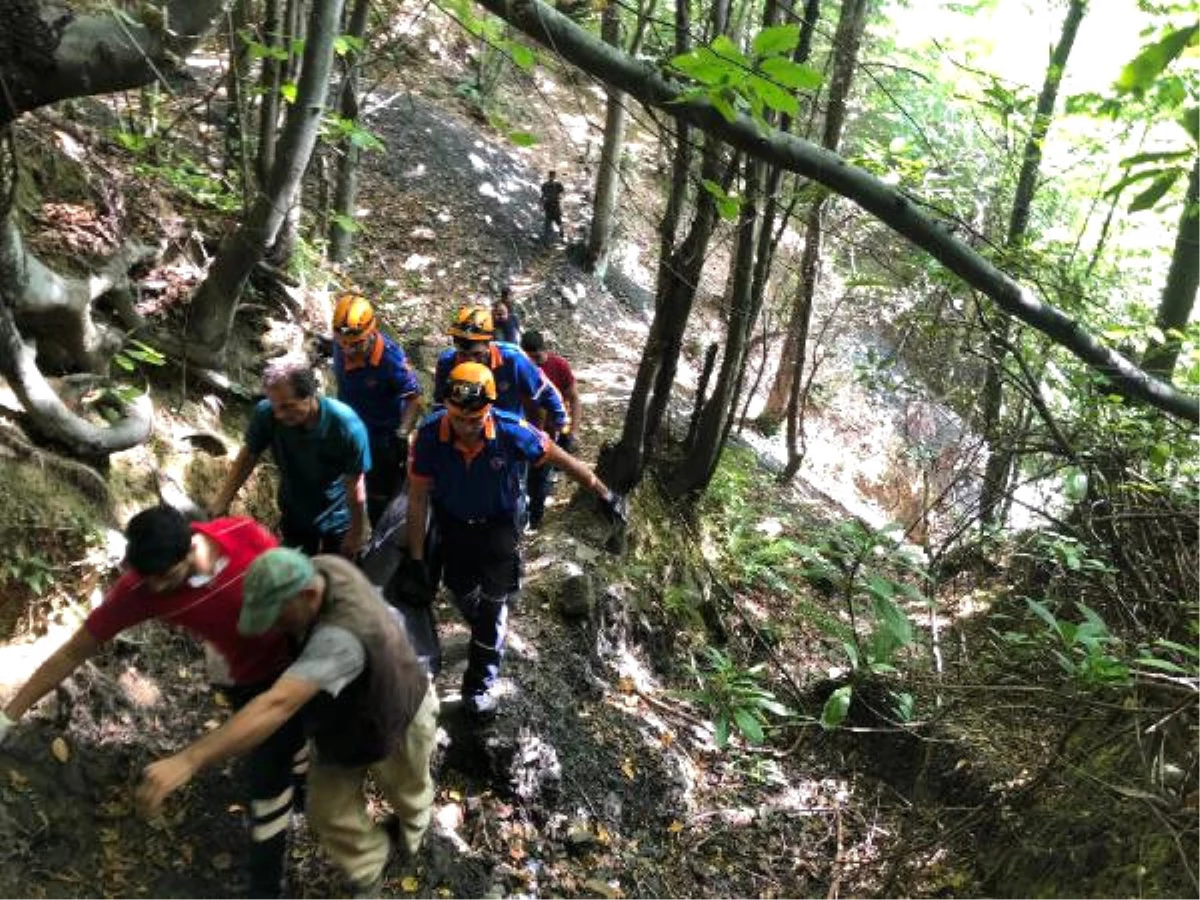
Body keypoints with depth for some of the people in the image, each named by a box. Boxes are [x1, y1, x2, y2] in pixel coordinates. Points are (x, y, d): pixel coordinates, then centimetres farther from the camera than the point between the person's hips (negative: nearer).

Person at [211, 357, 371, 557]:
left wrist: (357, 533, -14)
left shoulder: (346, 426, -35)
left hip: (337, 520, -2)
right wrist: (219, 506, -15)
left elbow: (355, 487, -24)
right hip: (294, 517, 3)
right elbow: (247, 457, -10)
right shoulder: (266, 413, -27)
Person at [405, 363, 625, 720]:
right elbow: (418, 498, -20)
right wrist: (416, 559, -17)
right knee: (463, 594, 18)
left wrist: (604, 494, -6)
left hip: (497, 524, -1)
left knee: (493, 601, -7)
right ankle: (487, 636, 52)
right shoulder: (430, 433, -30)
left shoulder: (510, 431, -31)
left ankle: (479, 685, 8)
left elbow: (562, 459, -16)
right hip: (453, 525, 2)